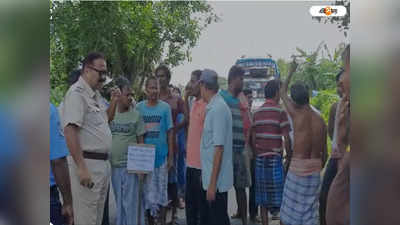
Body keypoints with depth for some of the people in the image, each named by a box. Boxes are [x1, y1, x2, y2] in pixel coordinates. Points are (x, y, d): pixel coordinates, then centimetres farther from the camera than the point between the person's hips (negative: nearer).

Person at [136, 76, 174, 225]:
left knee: (161, 189, 6)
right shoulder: (139, 107, 1)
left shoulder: (165, 107, -2)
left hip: (161, 154, -1)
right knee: (147, 190, 9)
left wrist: (171, 155, -2)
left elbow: (169, 132, 1)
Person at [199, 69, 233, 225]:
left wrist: (212, 183, -20)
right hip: (209, 177, 9)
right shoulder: (212, 107, 8)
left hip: (216, 180, -9)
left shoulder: (218, 109, -18)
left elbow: (219, 148, -21)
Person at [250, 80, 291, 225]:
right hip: (275, 158, -5)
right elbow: (286, 138, -9)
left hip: (260, 159, 5)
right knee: (279, 196, 3)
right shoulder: (280, 111, -6)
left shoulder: (256, 112, 8)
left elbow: (253, 138, 9)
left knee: (263, 199, 9)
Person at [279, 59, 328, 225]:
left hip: (298, 169, -4)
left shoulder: (297, 115, -11)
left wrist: (291, 72, 19)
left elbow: (282, 92, 6)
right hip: (315, 169, 5)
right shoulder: (320, 120, 2)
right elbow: (324, 151, 8)